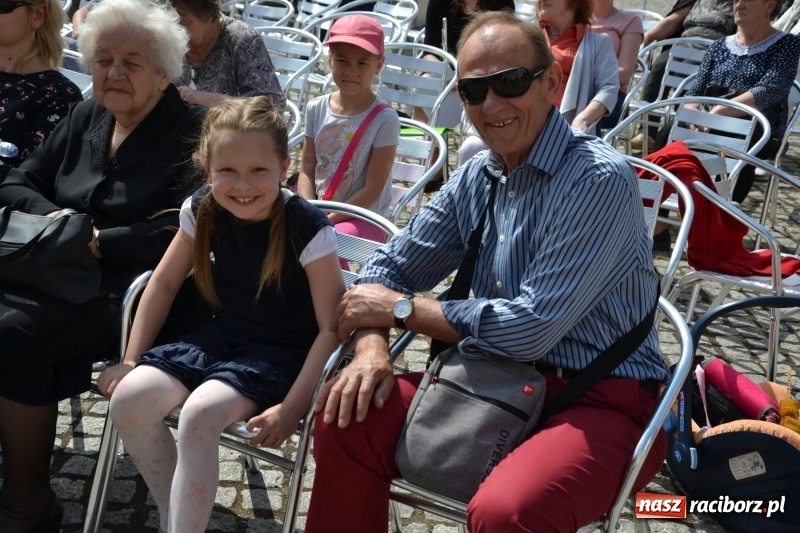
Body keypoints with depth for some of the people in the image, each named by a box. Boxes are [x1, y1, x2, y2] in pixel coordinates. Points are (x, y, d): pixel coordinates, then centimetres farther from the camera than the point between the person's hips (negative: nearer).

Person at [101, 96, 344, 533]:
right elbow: (163, 283, 7)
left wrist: (292, 408, -23)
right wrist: (131, 361, 5)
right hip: (222, 336, 6)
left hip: (283, 353, -6)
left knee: (199, 412, -31)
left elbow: (332, 326, -19)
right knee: (127, 398, -13)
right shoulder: (202, 211, -6)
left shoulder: (307, 229, -22)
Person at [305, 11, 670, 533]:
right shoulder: (476, 177, 6)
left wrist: (402, 309, -11)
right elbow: (390, 268, 10)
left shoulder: (600, 178, -18)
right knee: (346, 418, -8)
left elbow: (532, 327, -22)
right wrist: (372, 345, -11)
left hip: (603, 399, -6)